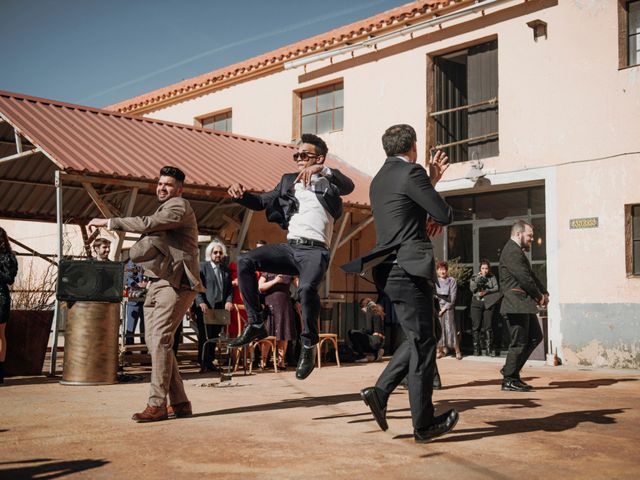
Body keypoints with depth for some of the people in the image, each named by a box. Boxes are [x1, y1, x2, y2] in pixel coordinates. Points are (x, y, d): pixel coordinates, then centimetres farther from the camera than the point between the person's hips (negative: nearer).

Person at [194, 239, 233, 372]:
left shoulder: (226, 269, 18)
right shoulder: (202, 267, 3)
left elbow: (230, 288, 17)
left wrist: (229, 300, -2)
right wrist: (201, 303, -16)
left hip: (221, 308, 4)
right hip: (206, 308, -4)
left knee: (214, 337, 6)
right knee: (204, 337, -4)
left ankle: (209, 361, 13)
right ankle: (202, 362, 4)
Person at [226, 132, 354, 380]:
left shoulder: (327, 182, 9)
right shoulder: (288, 181, 23)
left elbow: (348, 185, -12)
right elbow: (261, 202, 21)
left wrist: (322, 170, -28)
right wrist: (241, 194, -1)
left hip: (315, 251, -5)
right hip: (289, 248, 5)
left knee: (307, 287, -34)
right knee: (245, 261, -17)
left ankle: (308, 345, -15)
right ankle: (256, 324, -9)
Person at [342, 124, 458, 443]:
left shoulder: (378, 180, 18)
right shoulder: (411, 172, -10)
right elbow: (444, 215, -11)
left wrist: (432, 180, 25)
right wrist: (436, 218, 13)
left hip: (390, 270, 9)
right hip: (410, 269, -9)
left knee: (418, 339, 18)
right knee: (423, 344, -1)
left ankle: (380, 391, 8)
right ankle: (423, 424, 6)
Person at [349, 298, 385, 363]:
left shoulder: (369, 310, -3)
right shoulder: (379, 311, 21)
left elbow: (368, 329, -11)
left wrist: (358, 331, 5)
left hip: (374, 340, -9)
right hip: (381, 342, 9)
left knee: (351, 333, -11)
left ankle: (362, 356, -10)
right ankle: (375, 353, 9)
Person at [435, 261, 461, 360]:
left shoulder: (451, 280, 4)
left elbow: (453, 297, -2)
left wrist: (444, 308, -8)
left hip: (448, 307, -3)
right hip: (436, 307, 3)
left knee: (450, 327, -9)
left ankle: (457, 351, -3)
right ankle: (441, 349, 5)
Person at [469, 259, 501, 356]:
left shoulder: (492, 277, 9)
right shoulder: (475, 277, 9)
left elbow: (497, 288, 0)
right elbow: (472, 288, -3)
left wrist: (486, 291, -12)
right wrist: (478, 278, -13)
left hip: (489, 304, 0)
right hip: (477, 303, 0)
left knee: (488, 326, -2)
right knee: (476, 326, -2)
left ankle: (489, 349, 1)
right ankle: (476, 349, 3)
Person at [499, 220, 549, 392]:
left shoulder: (517, 251, 20)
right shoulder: (512, 252, -15)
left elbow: (531, 275, 22)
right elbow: (524, 278, -18)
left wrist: (544, 293, 10)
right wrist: (539, 296, -5)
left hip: (524, 304, 11)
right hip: (516, 304, -11)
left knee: (536, 336, 13)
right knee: (518, 343, -5)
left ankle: (510, 370, 17)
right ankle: (509, 380, 5)